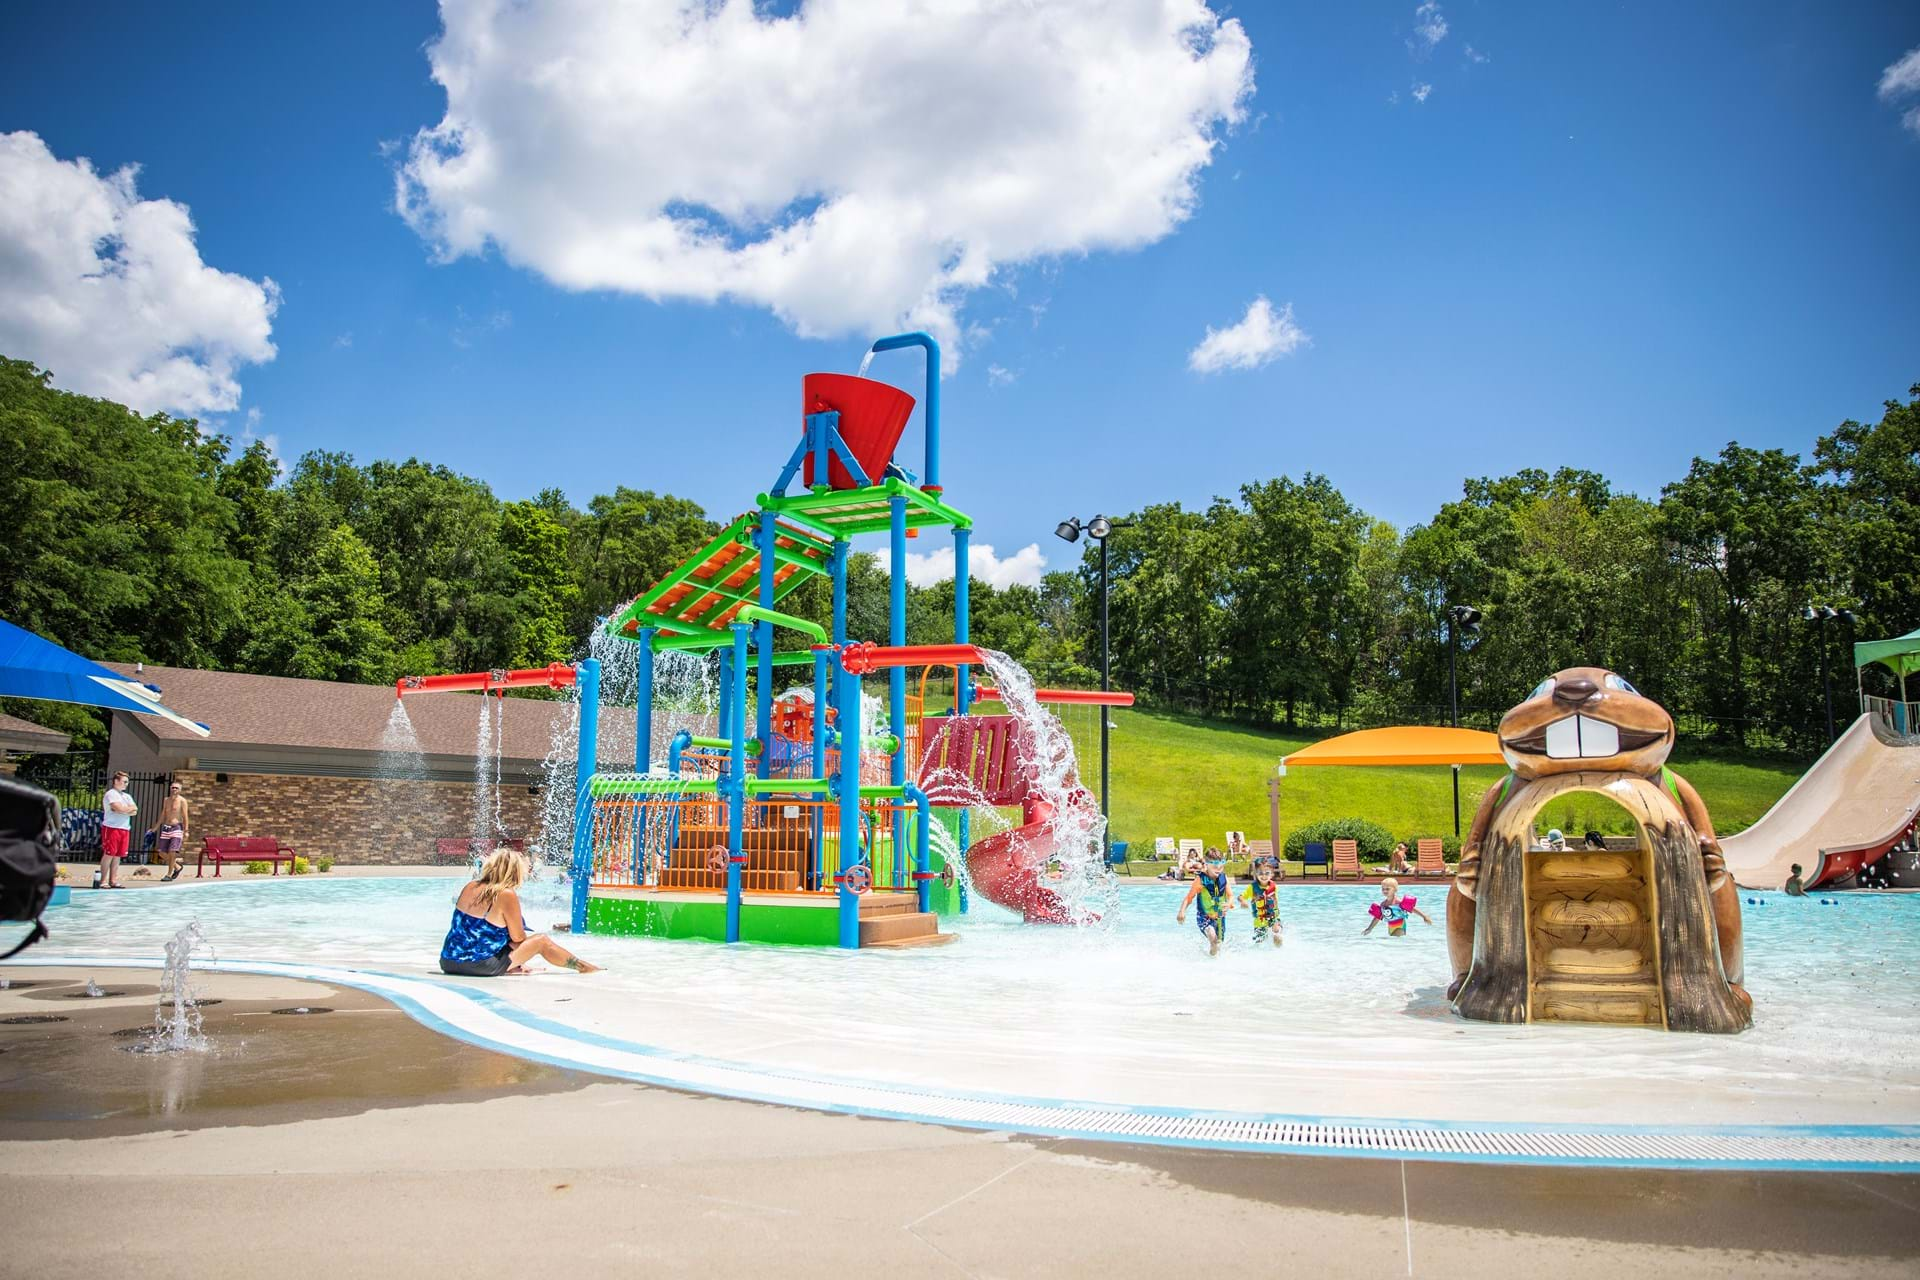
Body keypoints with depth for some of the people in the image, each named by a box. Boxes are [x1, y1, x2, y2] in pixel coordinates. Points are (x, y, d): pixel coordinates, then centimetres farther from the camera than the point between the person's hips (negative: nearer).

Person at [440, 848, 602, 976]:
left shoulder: (470, 887, 6)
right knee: (542, 940, 8)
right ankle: (584, 967, 20)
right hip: (479, 966, -7)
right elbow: (518, 938, -9)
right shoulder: (507, 895, -15)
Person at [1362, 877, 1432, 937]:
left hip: (1400, 927, -7)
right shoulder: (1383, 904, 6)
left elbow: (1412, 908, -16)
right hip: (1390, 928, 7)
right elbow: (1377, 917, 16)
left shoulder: (1399, 902, -15)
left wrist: (1424, 916, -22)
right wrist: (1369, 929, 19)